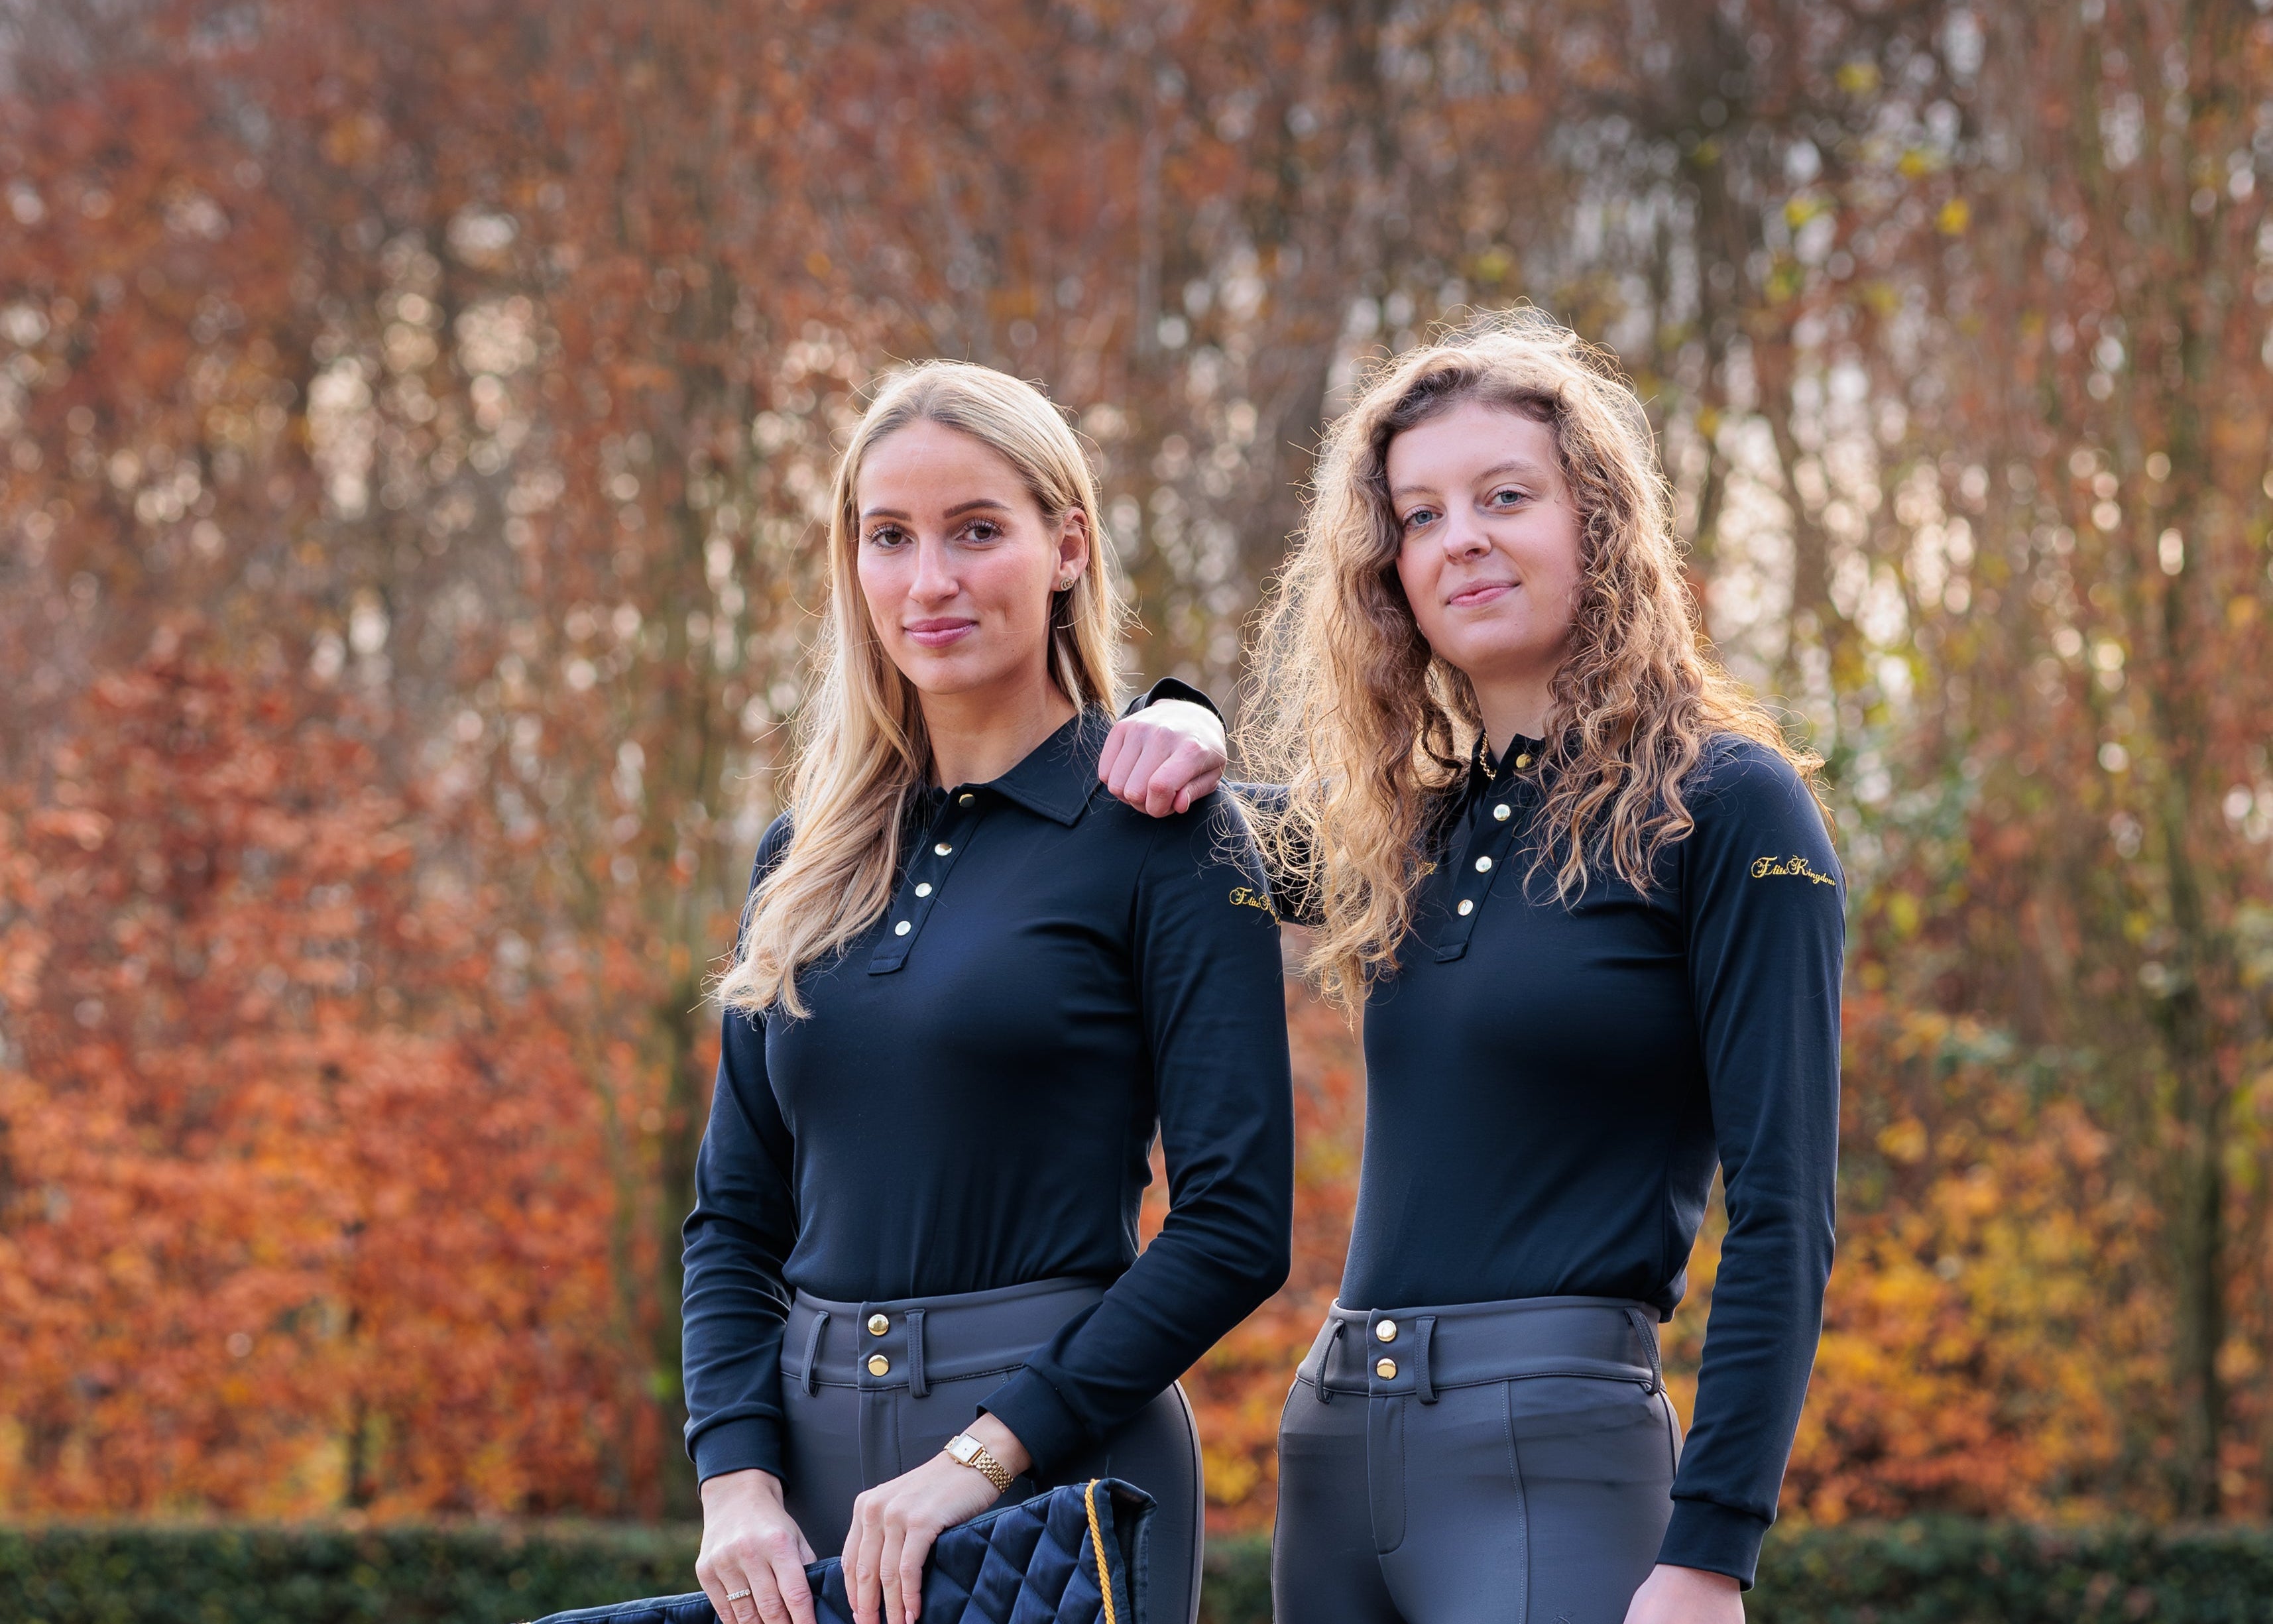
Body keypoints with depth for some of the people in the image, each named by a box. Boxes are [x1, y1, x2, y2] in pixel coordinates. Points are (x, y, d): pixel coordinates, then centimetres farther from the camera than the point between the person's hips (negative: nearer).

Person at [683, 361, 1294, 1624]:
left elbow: (1235, 1224, -11)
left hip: (1060, 1462, -4)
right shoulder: (807, 857, 11)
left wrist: (984, 1452, -17)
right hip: (815, 1446, 5)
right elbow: (734, 1218, 11)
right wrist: (737, 1478, -4)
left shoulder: (1157, 830, -5)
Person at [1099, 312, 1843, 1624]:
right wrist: (1178, 734, 10)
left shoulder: (1726, 806, -5)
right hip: (1335, 1440, 7)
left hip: (1556, 1451, -7)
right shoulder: (1405, 825, 14)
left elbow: (1782, 1217, -10)